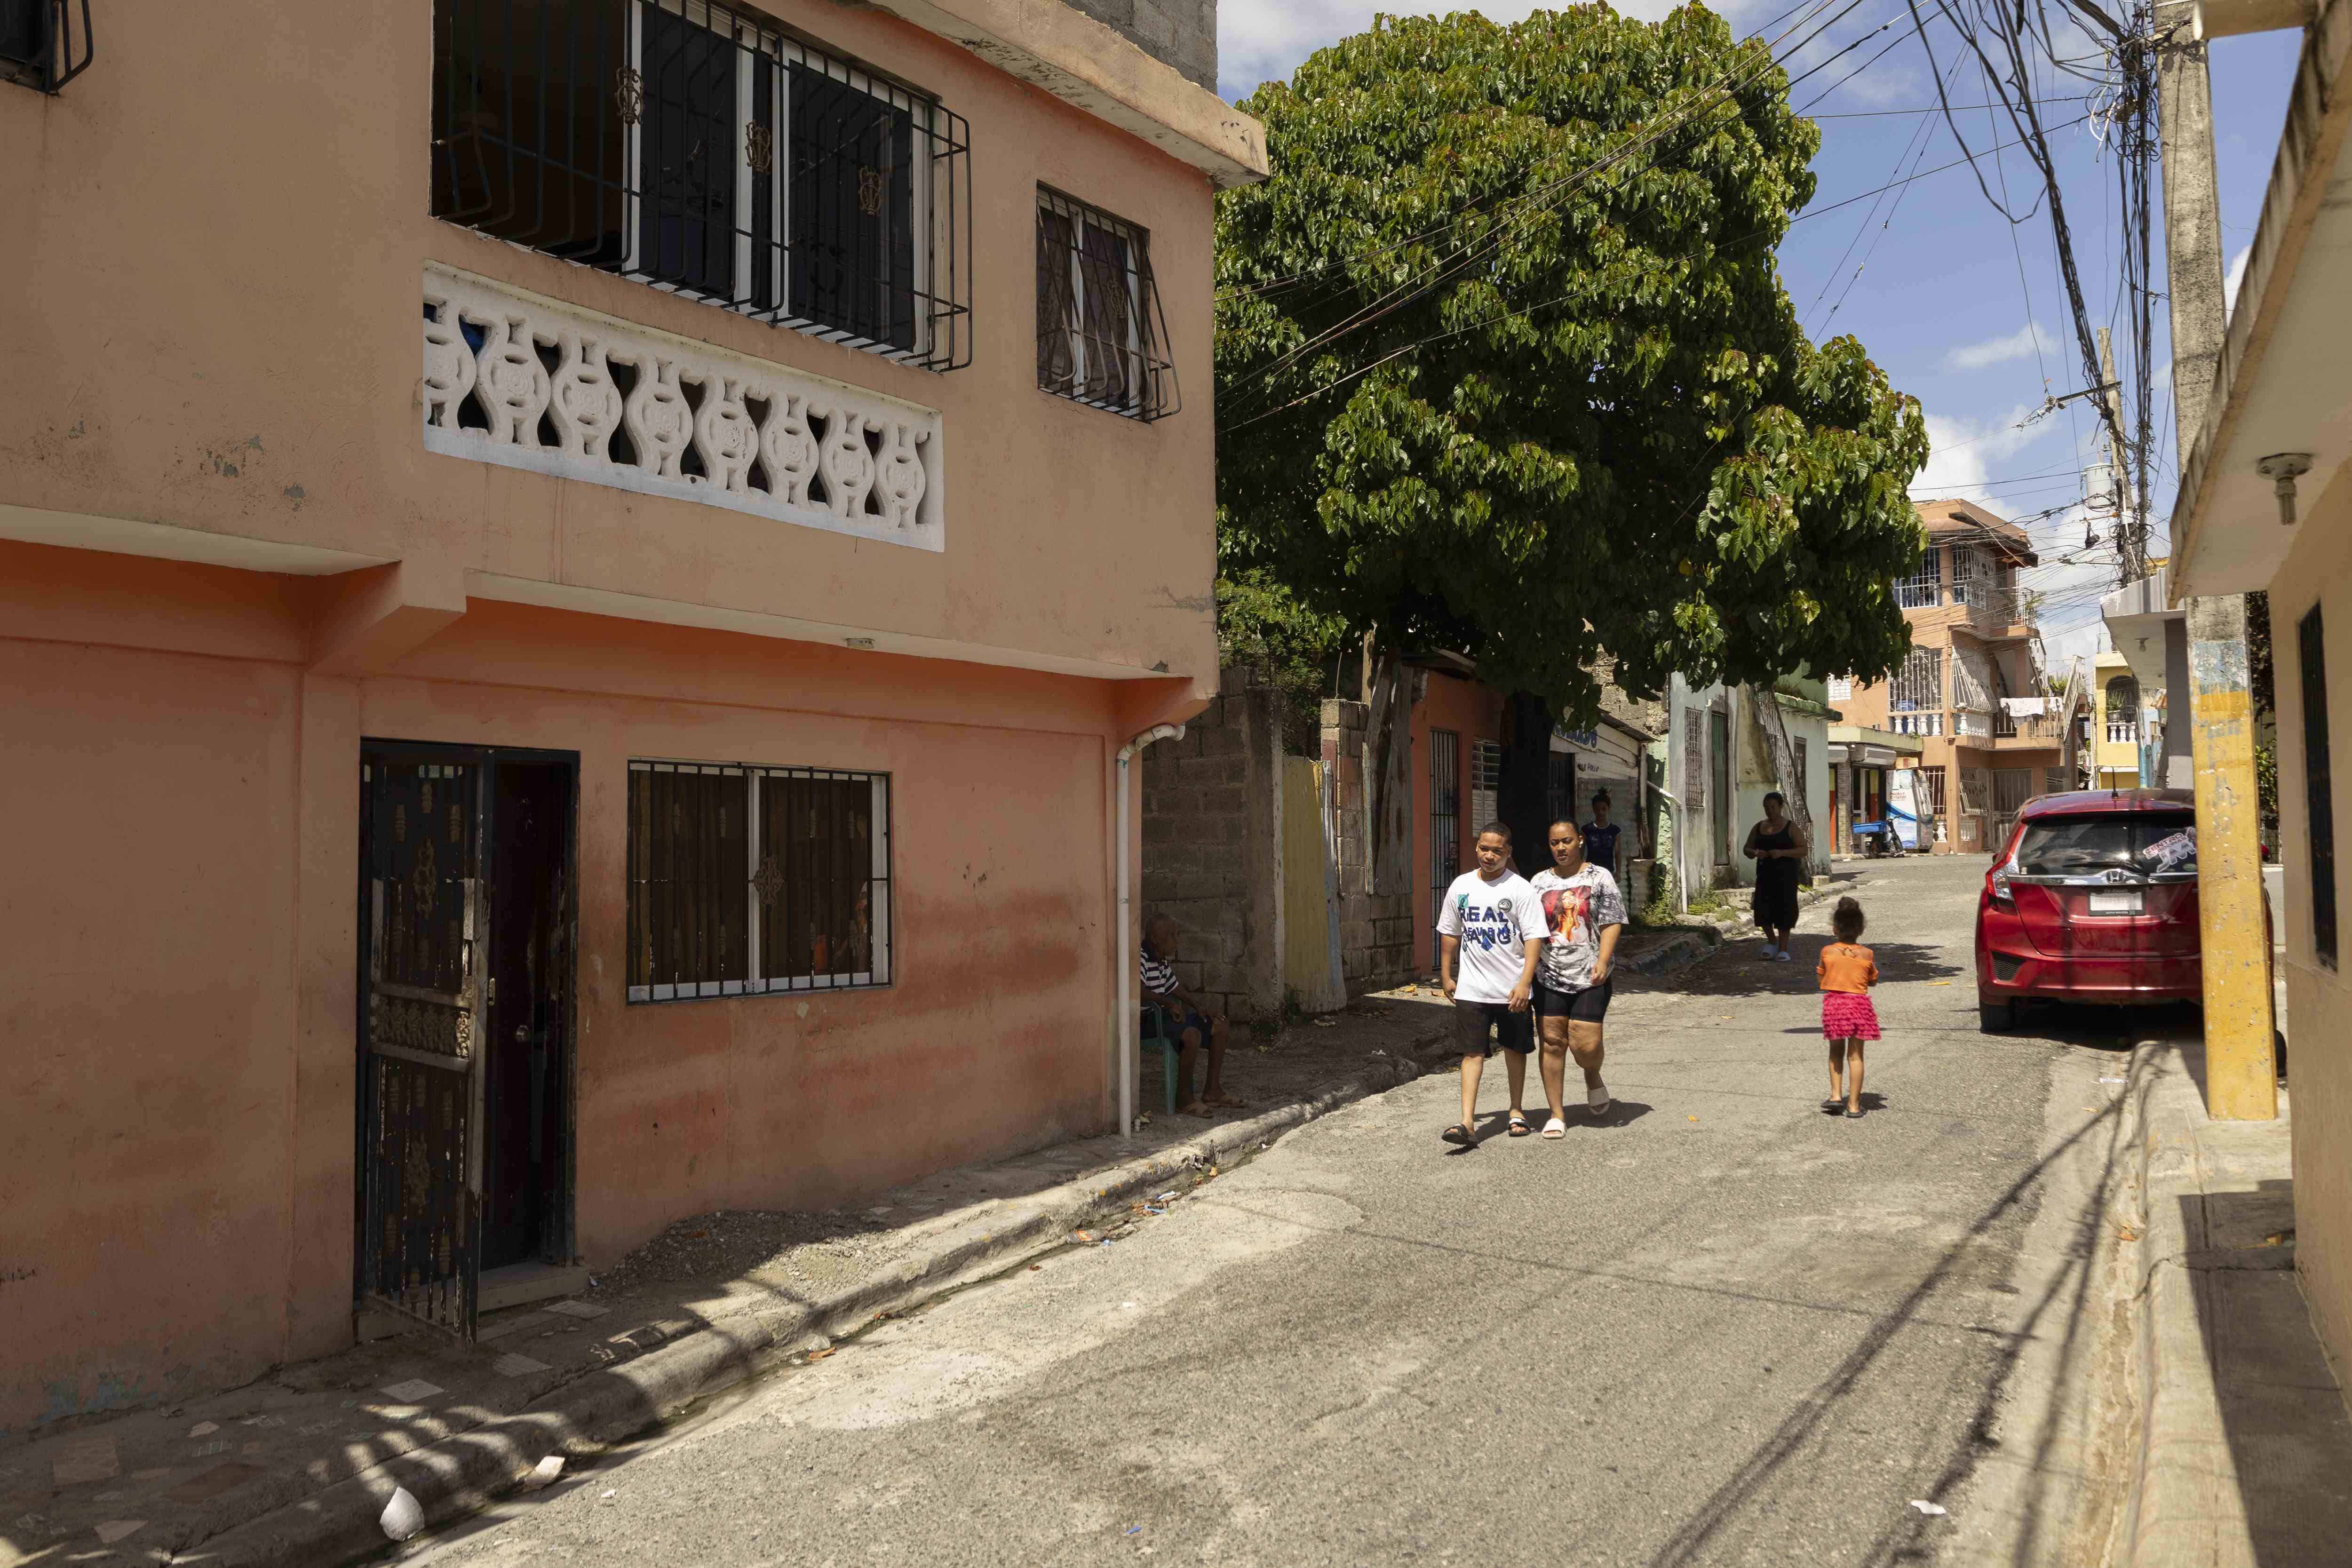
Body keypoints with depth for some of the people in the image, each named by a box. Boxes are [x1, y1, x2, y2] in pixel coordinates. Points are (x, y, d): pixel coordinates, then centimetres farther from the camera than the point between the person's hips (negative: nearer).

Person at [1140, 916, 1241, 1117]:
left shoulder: (1163, 960, 13)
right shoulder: (1141, 959, -19)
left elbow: (1174, 987, 25)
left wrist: (1198, 1007, 13)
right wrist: (1169, 1003, -34)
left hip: (1168, 1012, 11)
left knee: (1219, 1027, 8)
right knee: (1192, 1036, -33)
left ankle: (1212, 1091, 12)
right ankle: (1185, 1098, -18)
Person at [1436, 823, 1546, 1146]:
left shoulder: (1520, 888, -6)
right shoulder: (1461, 886, 6)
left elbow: (1534, 937, -10)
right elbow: (1450, 933, 16)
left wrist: (1525, 982, -19)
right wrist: (1446, 976, 15)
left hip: (1512, 989, -2)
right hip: (1471, 989, 2)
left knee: (1515, 1049, 13)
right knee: (1472, 1052, -4)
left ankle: (1517, 1111, 31)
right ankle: (1467, 1123, -9)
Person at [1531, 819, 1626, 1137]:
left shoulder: (1599, 877, 3)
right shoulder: (1540, 882, 10)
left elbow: (1612, 924, -2)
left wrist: (1602, 962, -15)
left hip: (1589, 978, -2)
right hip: (1549, 976, 2)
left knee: (1585, 1044, -6)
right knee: (1552, 1042, 2)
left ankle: (1593, 1078, 30)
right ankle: (1557, 1114, 11)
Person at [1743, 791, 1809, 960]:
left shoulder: (1791, 827, 0)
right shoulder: (1759, 828, 11)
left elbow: (1804, 849, -6)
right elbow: (1746, 849, 15)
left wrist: (1782, 853, -21)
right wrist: (1755, 853, -9)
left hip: (1786, 875, -3)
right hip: (1765, 874, 3)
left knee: (1784, 910, -3)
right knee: (1762, 909, -5)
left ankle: (1783, 949, 8)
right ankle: (1772, 941, 19)